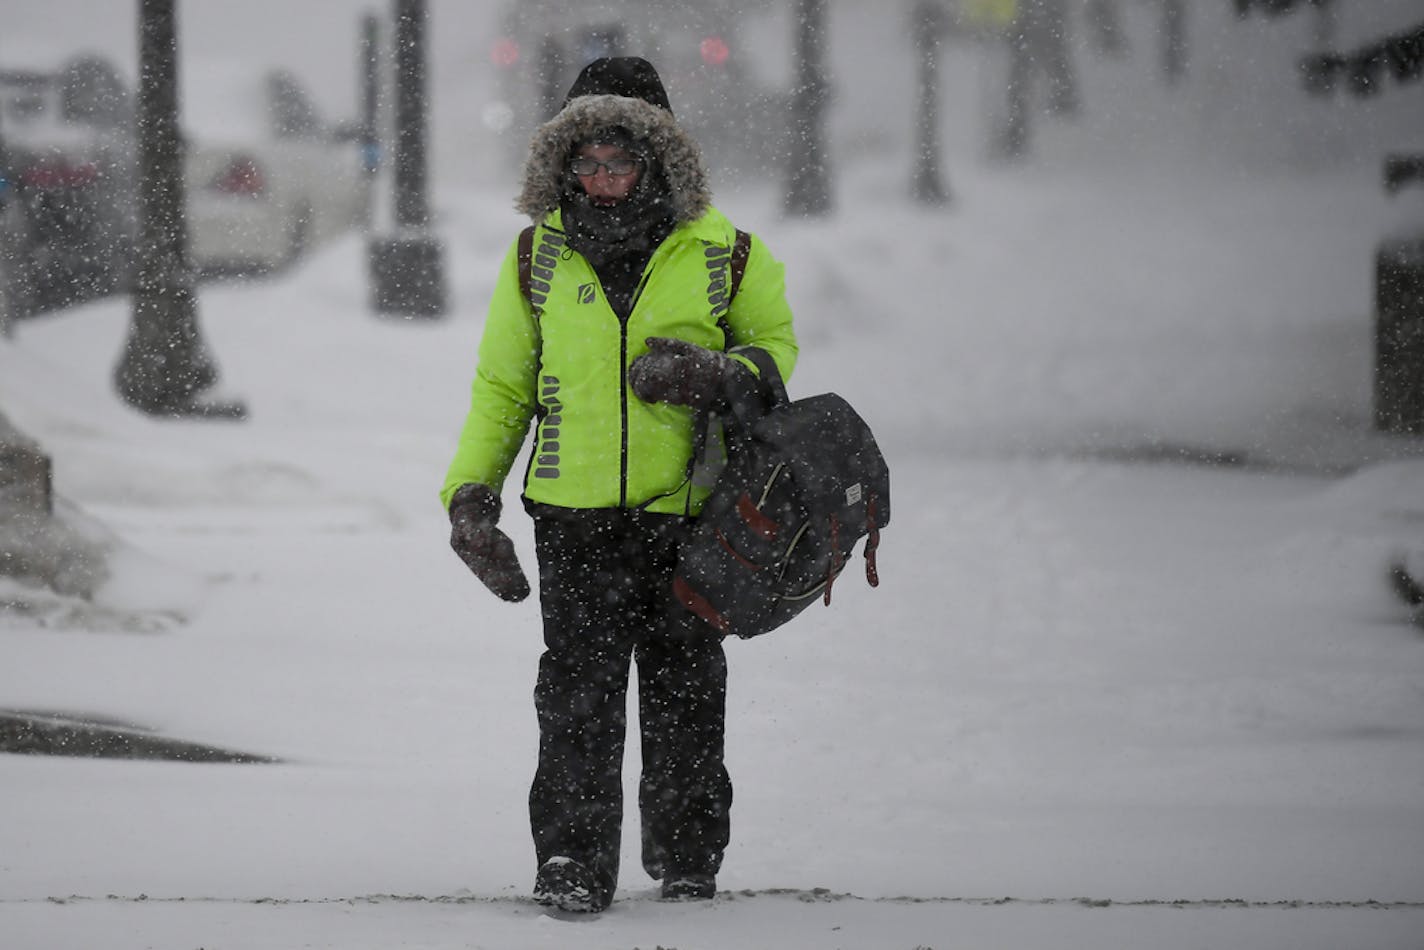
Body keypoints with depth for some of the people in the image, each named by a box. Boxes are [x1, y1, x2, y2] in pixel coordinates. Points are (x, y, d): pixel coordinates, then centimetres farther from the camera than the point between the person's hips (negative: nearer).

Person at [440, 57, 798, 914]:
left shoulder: (720, 251, 0)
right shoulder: (540, 255, 5)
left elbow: (776, 343, 12)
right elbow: (503, 385, 12)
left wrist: (718, 376, -11)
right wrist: (472, 492, 4)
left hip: (687, 511, 0)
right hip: (575, 513, 0)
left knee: (685, 687, 8)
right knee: (579, 689, -7)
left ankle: (688, 854, 23)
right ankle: (574, 861, -2)